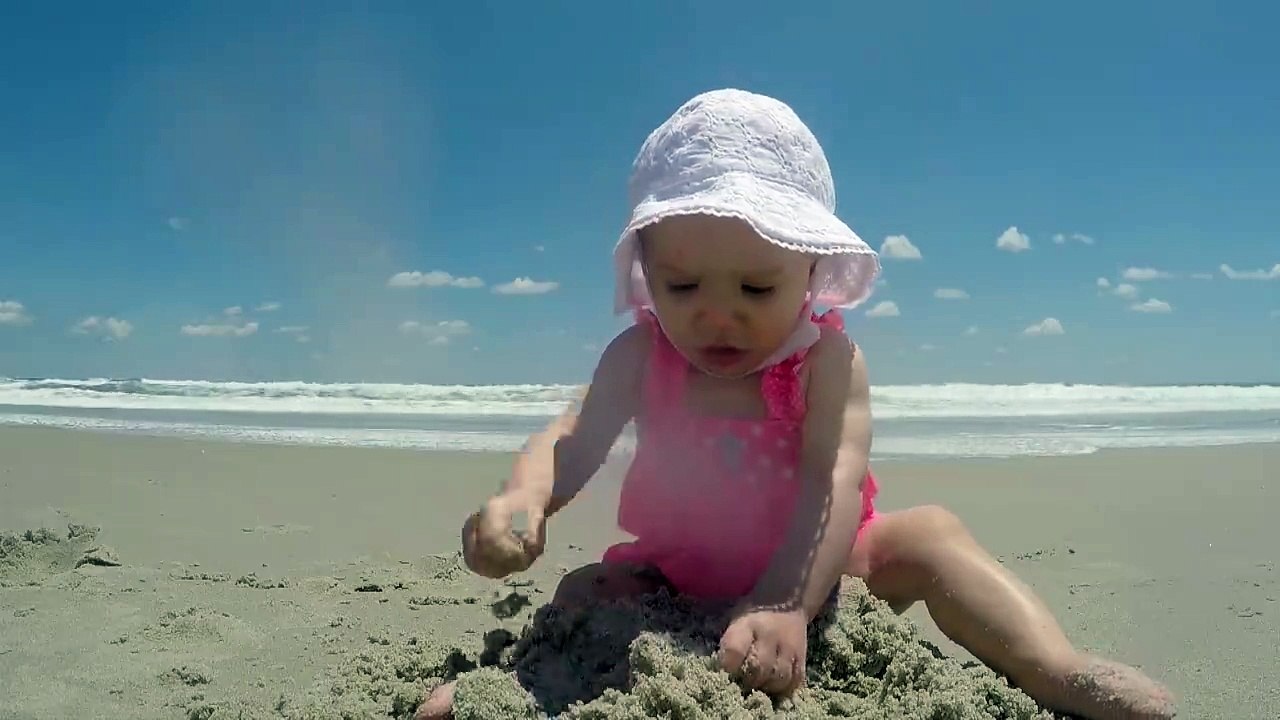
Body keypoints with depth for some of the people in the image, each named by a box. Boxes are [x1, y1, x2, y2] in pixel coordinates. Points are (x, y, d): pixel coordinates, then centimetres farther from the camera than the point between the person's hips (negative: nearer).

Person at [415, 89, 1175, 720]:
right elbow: (575, 438, -21)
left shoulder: (828, 359, -21)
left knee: (927, 535, -20)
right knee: (588, 589, -20)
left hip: (809, 576, -1)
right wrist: (521, 500, -46)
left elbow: (834, 481, -33)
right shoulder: (640, 357, -13)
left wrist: (784, 605, -48)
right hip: (677, 580, 2)